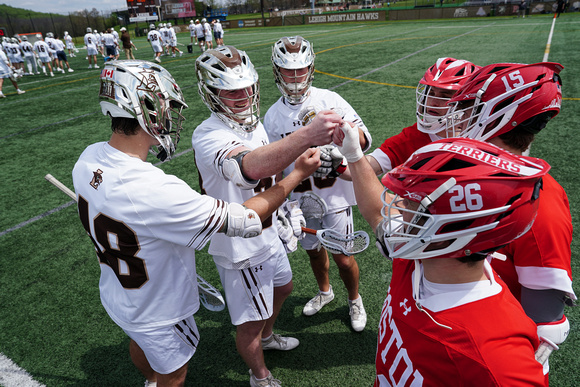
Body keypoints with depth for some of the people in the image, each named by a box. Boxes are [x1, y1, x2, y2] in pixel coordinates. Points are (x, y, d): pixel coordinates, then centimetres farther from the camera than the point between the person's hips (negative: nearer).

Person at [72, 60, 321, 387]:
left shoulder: (89, 158, -16)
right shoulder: (156, 192, -43)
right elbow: (245, 221, -36)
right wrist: (299, 174, -25)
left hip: (116, 292, 8)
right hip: (156, 312, -8)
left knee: (140, 343, 37)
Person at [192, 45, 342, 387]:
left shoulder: (254, 123, -1)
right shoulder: (208, 137, -30)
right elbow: (250, 168, -53)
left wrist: (288, 210, 11)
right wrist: (307, 135, -65)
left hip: (269, 233, 9)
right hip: (240, 248, -8)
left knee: (283, 287, 30)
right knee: (251, 321, 12)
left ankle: (268, 336, 61)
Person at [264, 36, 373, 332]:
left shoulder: (329, 100, -8)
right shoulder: (272, 116, 2)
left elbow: (365, 141, -12)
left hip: (334, 194, -3)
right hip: (301, 198, 4)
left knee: (343, 258, 4)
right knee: (314, 250, 21)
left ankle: (354, 299, 35)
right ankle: (324, 291, 50)